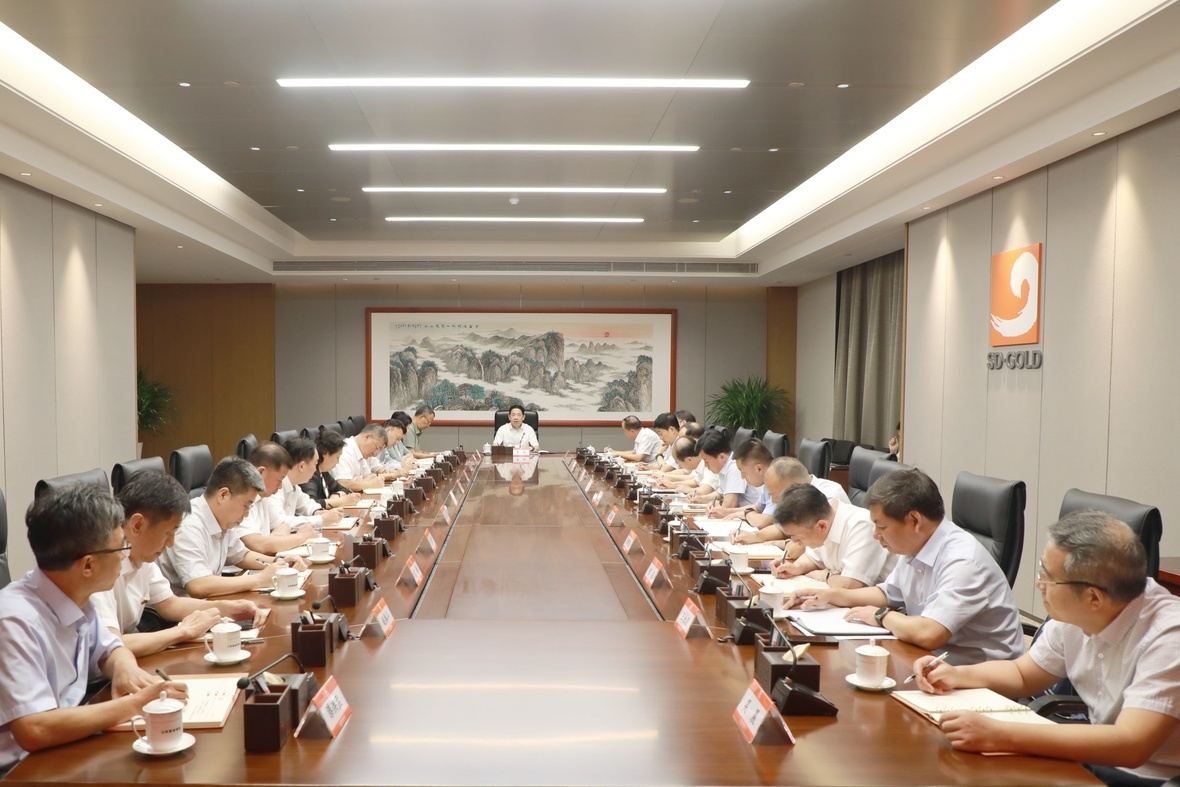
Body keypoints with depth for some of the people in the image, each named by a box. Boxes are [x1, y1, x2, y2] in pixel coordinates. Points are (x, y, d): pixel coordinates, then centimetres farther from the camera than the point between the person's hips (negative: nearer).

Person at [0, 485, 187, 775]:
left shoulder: (74, 598, -1)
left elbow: (109, 649, 17)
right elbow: (33, 731, -31)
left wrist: (126, 667, -6)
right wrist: (134, 704, -24)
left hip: (67, 751, 7)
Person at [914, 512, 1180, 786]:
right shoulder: (1074, 615, -5)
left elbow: (1130, 745, -35)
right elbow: (1022, 675, 12)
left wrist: (1002, 736, -38)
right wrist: (957, 675, -6)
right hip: (1099, 762, 6)